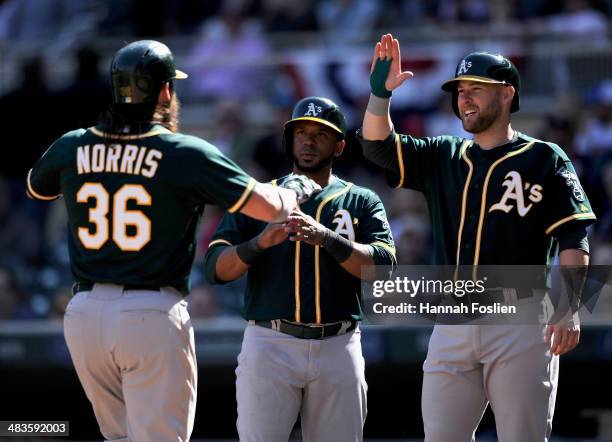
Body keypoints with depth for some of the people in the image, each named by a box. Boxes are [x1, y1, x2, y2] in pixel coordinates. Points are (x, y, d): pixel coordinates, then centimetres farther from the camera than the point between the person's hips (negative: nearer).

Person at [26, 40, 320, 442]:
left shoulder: (72, 148, 4)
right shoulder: (187, 153, -8)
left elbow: (36, 188, 28)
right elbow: (269, 208, -7)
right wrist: (296, 190, 15)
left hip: (84, 313, 5)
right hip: (153, 317, -5)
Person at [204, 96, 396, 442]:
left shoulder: (362, 202, 12)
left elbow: (383, 266, -6)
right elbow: (217, 269, 0)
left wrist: (327, 238, -22)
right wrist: (260, 242, -20)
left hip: (338, 349, 1)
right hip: (269, 345, -1)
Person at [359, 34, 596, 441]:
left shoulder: (545, 159, 3)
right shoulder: (443, 158, 17)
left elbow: (573, 239, -4)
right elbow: (378, 146, 9)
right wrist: (380, 93, -9)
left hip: (521, 327, -5)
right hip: (453, 329, 5)